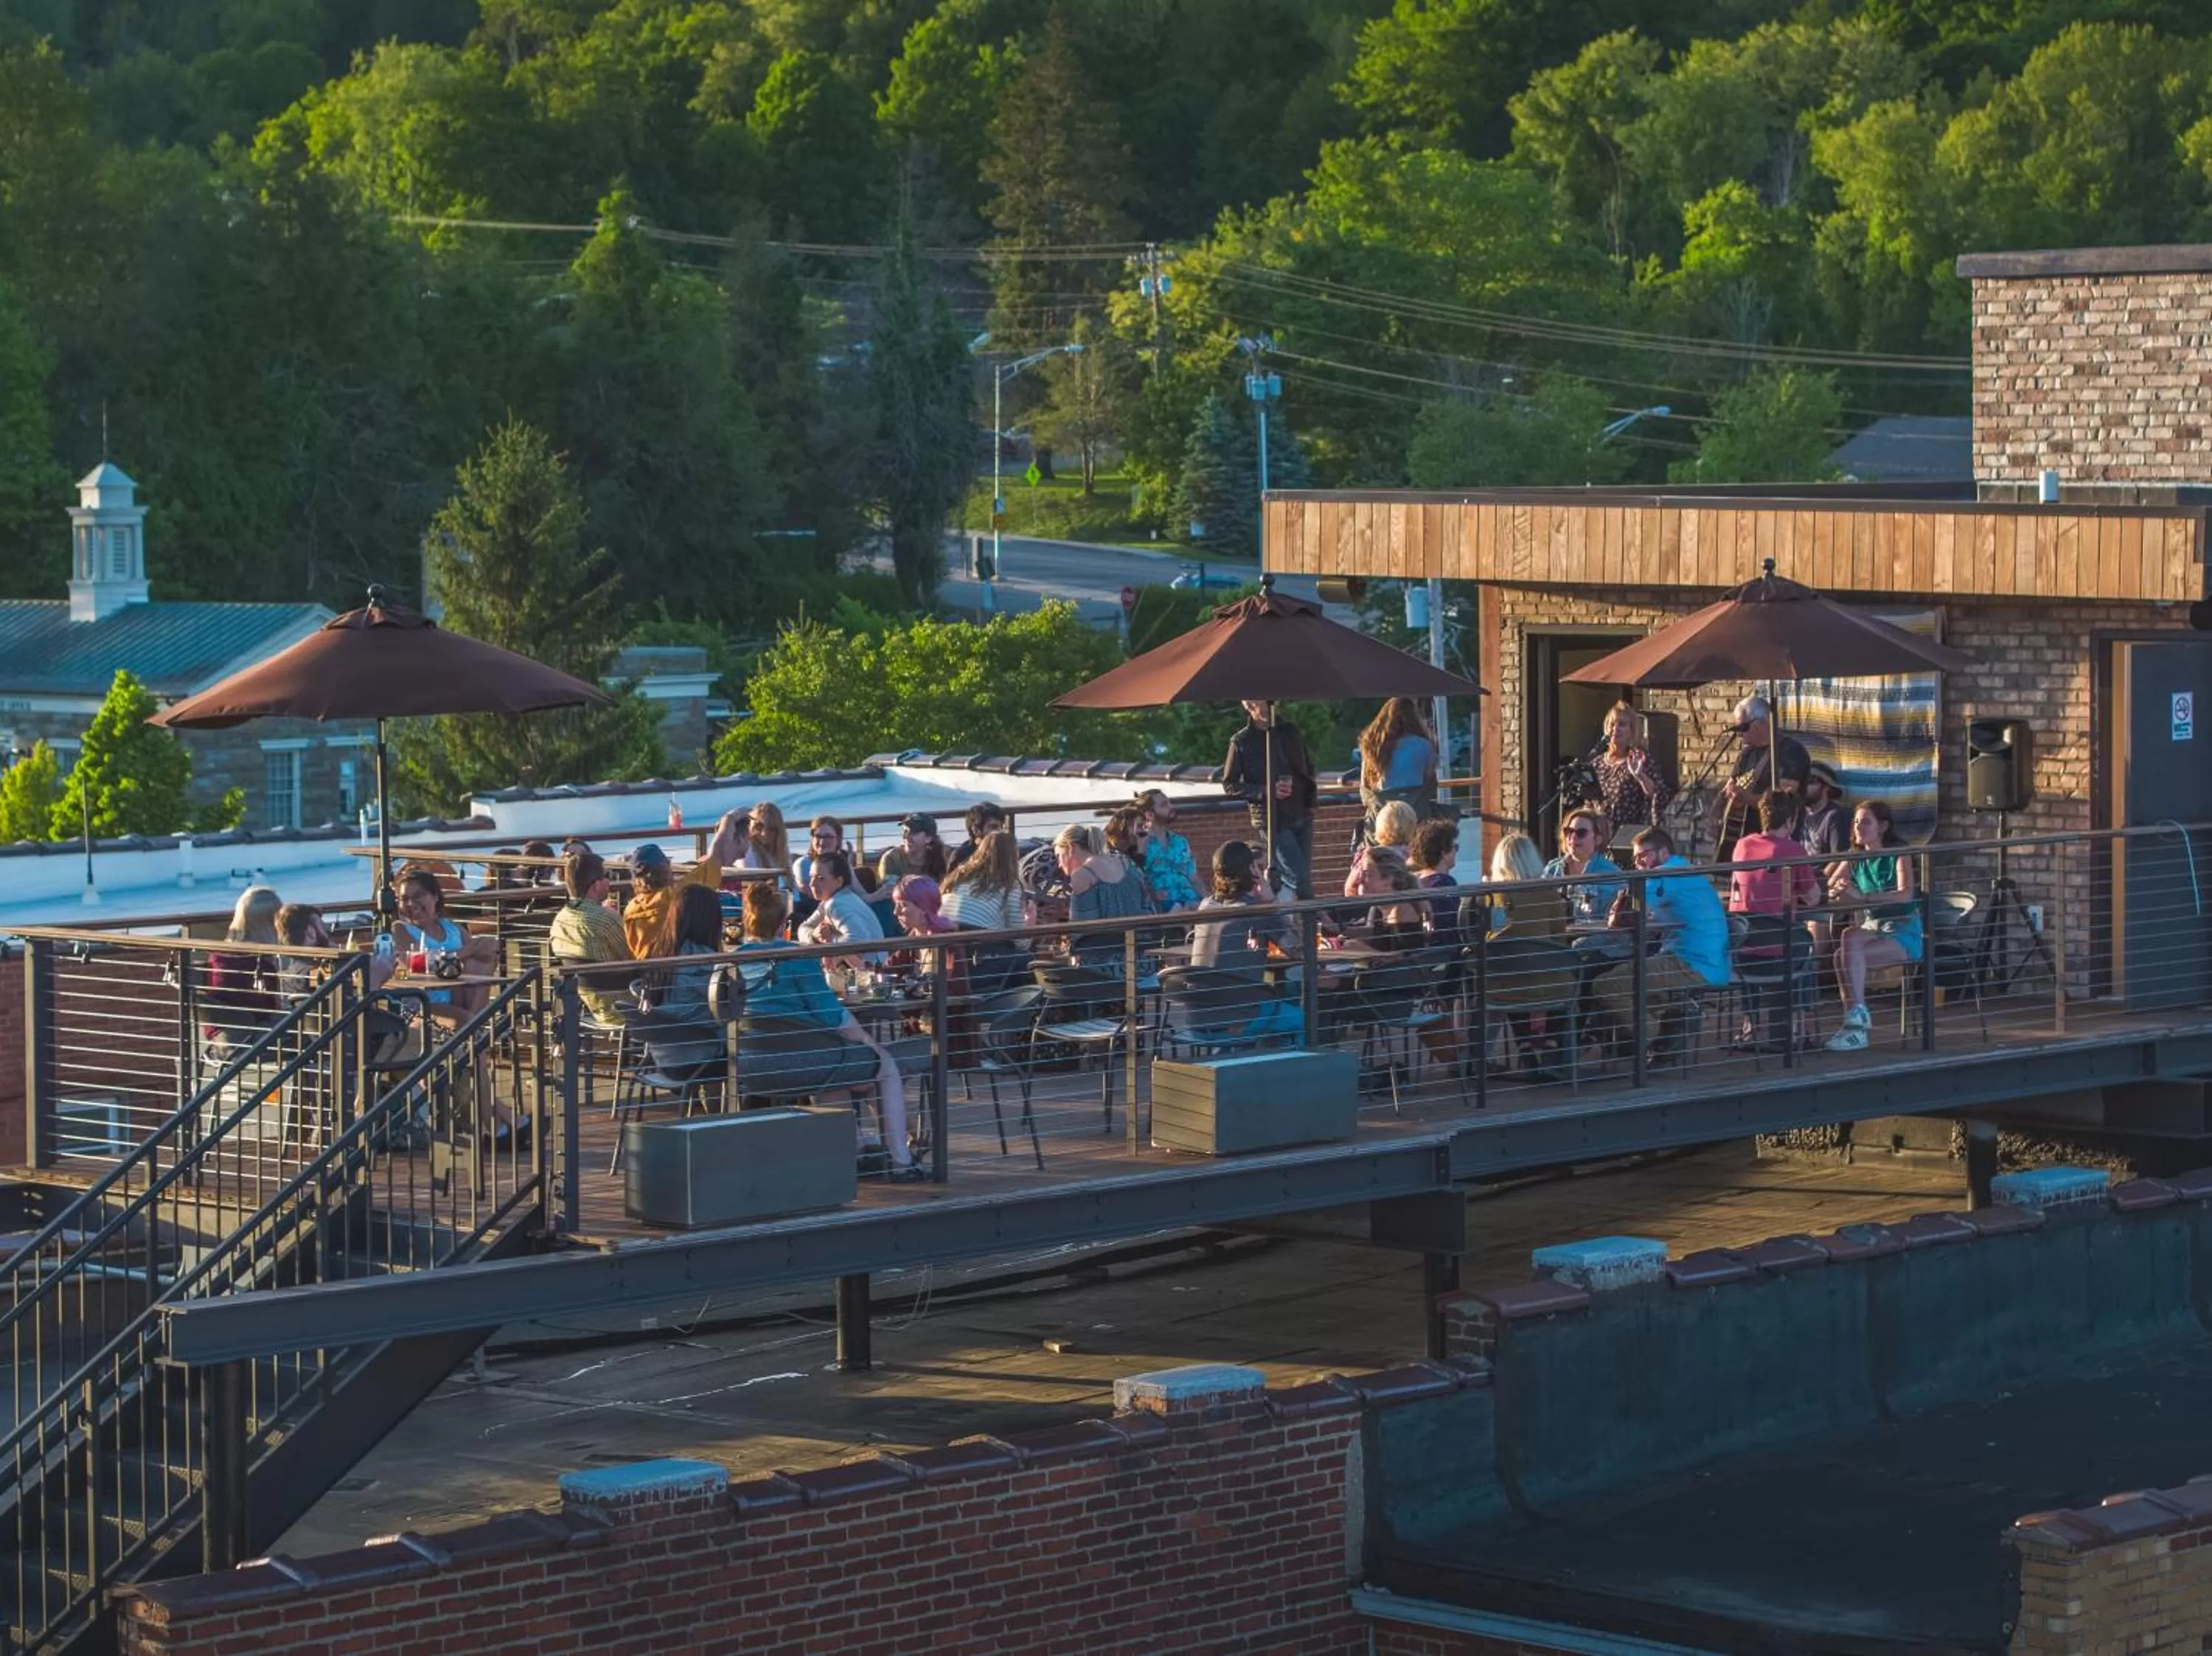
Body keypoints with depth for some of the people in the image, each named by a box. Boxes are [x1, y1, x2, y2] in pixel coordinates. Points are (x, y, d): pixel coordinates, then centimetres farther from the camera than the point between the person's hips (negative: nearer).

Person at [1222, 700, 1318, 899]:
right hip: (1272, 818, -6)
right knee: (1298, 879, -14)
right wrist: (1265, 791, -16)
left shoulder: (1290, 731, 11)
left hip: (1301, 813, 6)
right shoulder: (1241, 742, -3)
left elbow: (1308, 765, 24)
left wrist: (1311, 786, 5)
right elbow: (1229, 785, -3)